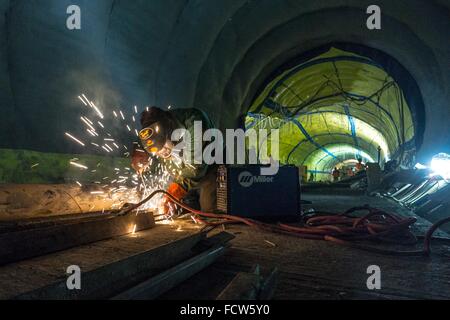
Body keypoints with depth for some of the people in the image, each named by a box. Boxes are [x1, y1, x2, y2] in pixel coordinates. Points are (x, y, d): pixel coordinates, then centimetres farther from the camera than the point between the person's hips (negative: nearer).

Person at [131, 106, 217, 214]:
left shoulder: (194, 122, -33)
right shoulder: (155, 131, -13)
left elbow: (196, 168, -34)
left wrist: (175, 190, -39)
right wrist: (139, 155, -17)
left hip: (206, 171, -5)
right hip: (181, 179, 5)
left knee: (209, 212, -14)